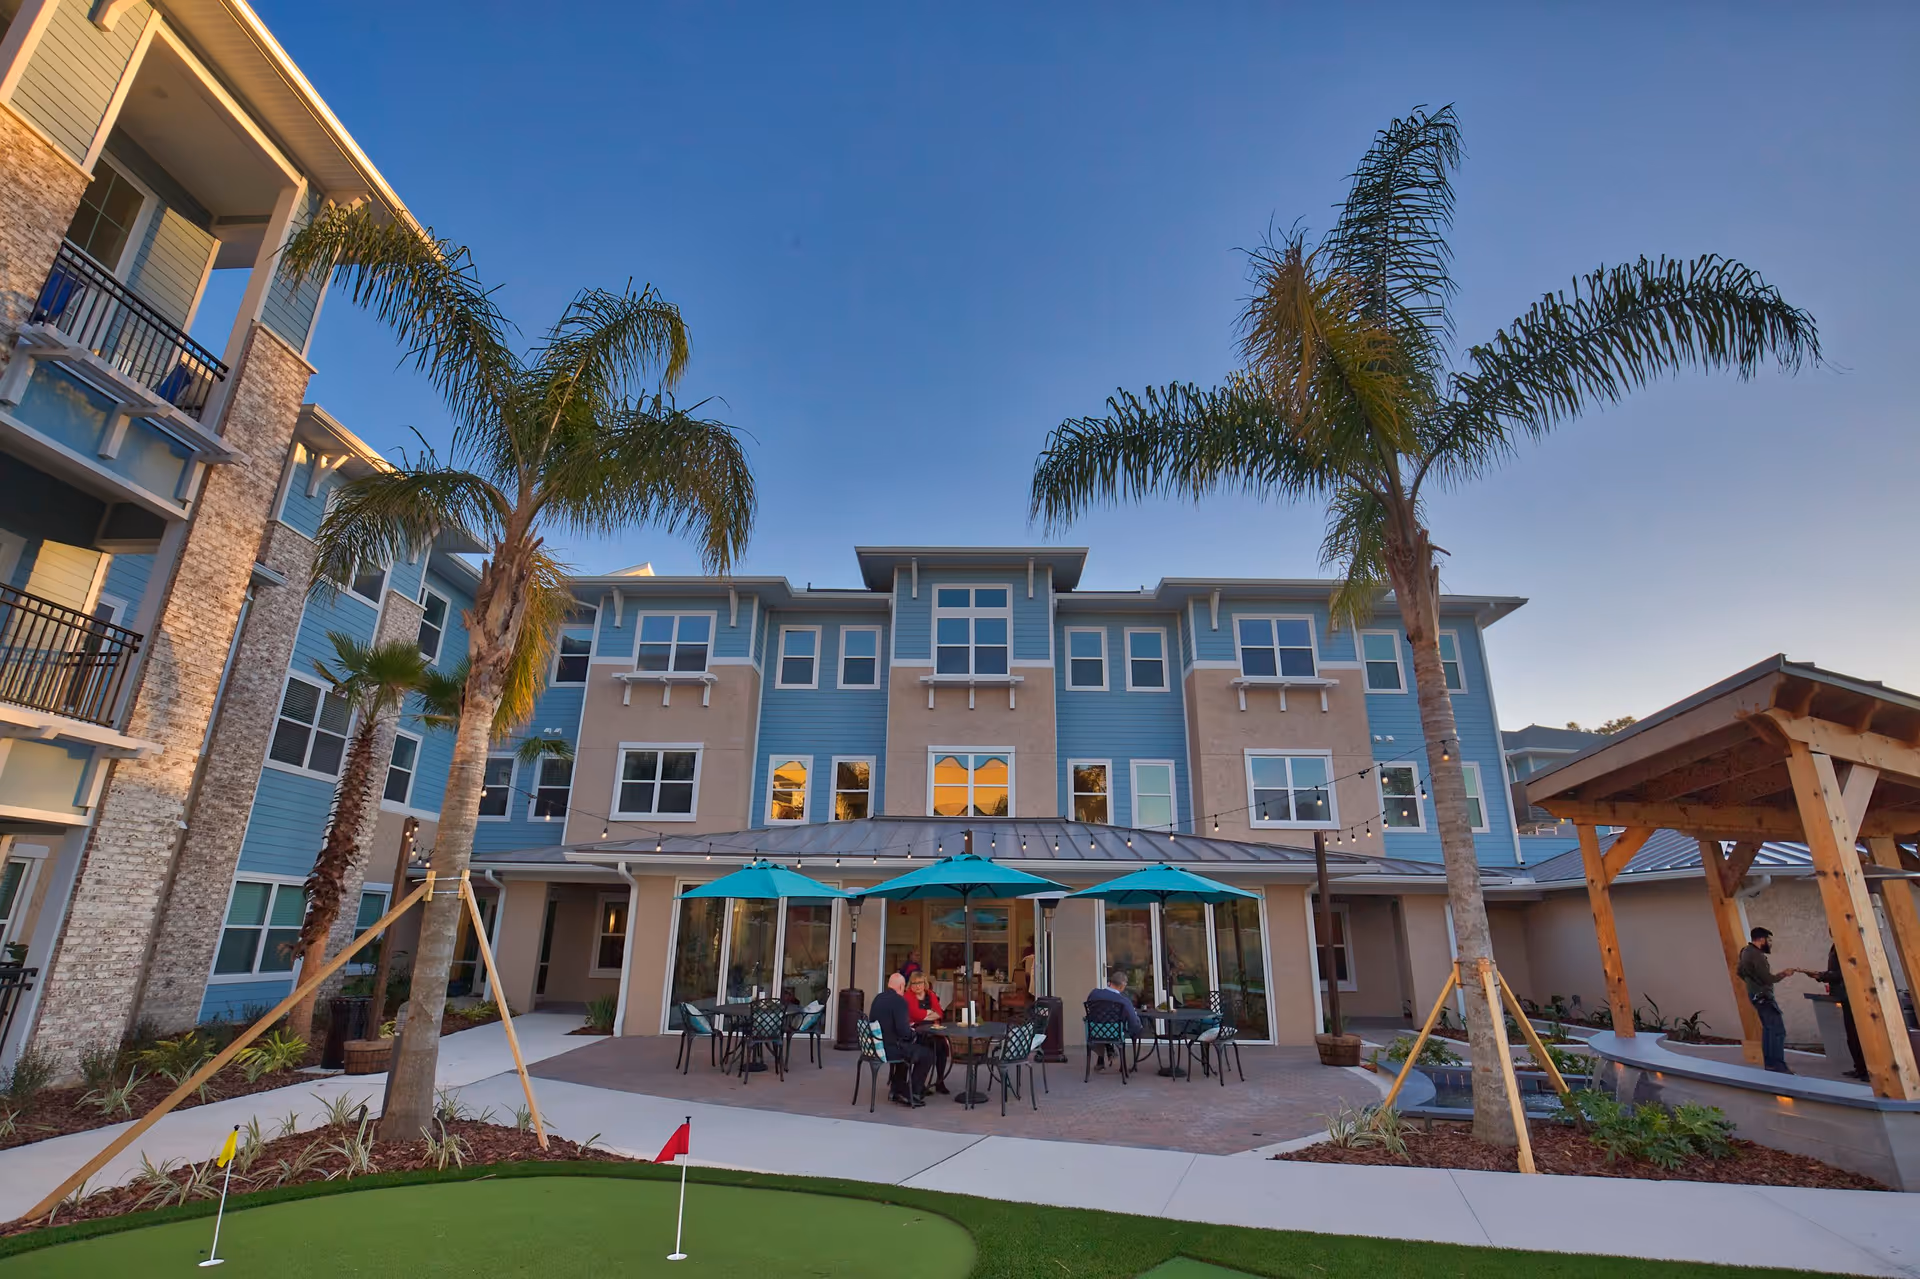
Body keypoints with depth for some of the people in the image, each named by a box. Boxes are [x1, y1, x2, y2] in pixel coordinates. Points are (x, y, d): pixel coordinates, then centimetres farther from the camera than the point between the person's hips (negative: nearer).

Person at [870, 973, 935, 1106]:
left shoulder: (878, 998, 6)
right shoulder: (899, 1000, -18)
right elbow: (904, 1031, -22)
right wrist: (912, 1032, 0)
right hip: (891, 1049, -9)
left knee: (913, 1047, 33)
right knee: (928, 1054, 8)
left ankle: (898, 1090, 37)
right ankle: (911, 1094, 12)